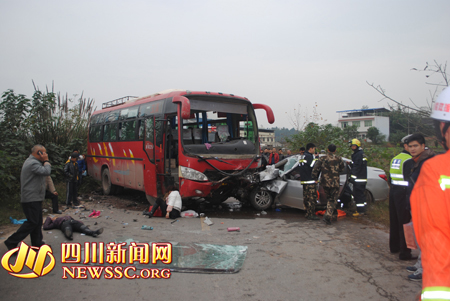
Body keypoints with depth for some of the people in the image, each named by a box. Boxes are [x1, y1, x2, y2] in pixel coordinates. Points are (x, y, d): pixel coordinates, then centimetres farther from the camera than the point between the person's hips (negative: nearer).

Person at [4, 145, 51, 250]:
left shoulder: (32, 161, 18)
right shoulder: (33, 163, -17)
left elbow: (43, 171, 19)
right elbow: (46, 172, -26)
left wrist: (45, 161, 7)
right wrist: (46, 161, -12)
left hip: (35, 198, 11)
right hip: (31, 199, -11)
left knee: (37, 222, 14)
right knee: (32, 222, -8)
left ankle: (37, 243, 21)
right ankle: (12, 242, -2)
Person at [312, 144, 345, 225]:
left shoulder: (322, 159, -3)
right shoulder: (338, 159, -6)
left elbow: (315, 169, -5)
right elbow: (342, 169, 9)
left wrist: (315, 179, 8)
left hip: (324, 182, 3)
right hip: (334, 183, -3)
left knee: (329, 198, 22)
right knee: (333, 200, 5)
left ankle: (333, 213, 34)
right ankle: (327, 216, -8)